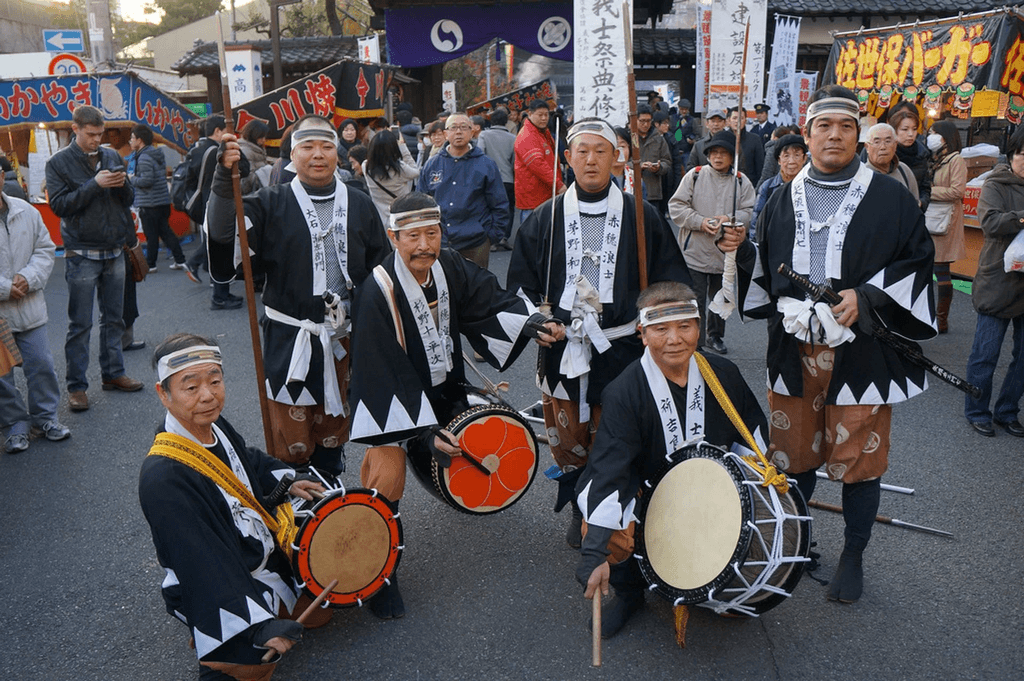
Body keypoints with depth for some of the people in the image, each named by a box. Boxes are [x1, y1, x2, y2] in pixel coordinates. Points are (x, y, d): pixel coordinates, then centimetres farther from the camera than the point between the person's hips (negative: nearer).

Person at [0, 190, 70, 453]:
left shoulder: (26, 212, 1)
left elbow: (45, 250, 6)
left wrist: (29, 278, -11)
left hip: (28, 309, 3)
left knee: (41, 364, 8)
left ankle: (44, 416, 26)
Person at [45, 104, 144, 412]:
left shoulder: (112, 156, 7)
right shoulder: (59, 162, -4)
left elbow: (129, 199, 9)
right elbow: (59, 204, -12)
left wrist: (122, 184, -13)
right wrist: (95, 185, -20)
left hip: (114, 251, 4)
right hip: (82, 255, -4)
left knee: (114, 318, 13)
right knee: (80, 324, 1)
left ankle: (113, 372, 25)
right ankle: (76, 385, 8)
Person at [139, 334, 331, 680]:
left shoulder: (213, 424, -7)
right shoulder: (163, 479, -31)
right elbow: (205, 564, -31)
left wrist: (285, 482, 0)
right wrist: (258, 625, -32)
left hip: (267, 551, 8)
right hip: (223, 594, -8)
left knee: (319, 611, 19)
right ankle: (210, 640, 6)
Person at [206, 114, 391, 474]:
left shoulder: (360, 205, 8)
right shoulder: (271, 203, 0)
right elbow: (222, 233, -16)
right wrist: (225, 178, -29)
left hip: (345, 337, 3)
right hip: (289, 339, -3)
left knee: (334, 429, 17)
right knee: (291, 436, 0)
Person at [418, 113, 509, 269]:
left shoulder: (486, 165, 2)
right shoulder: (432, 165, 8)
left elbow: (500, 206, 4)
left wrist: (492, 236, -1)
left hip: (475, 245, -2)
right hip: (439, 243, 2)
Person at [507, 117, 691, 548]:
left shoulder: (642, 217, 3)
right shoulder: (545, 218, 7)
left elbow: (673, 281, 8)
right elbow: (520, 283, 13)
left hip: (622, 348, -1)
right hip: (562, 349, 2)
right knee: (567, 436, 8)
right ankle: (580, 510, 31)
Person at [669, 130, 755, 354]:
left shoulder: (742, 182, 3)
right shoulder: (694, 175, -1)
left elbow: (749, 212, 1)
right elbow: (676, 207, -5)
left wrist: (729, 219, -18)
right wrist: (700, 222, -17)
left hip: (725, 253, 3)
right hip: (694, 252, -2)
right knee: (695, 301, -2)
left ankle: (714, 336, 37)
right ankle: (695, 342, 7)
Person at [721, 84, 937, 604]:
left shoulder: (890, 199, 1)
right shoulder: (783, 200, 11)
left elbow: (918, 262, 0)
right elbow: (763, 271, 17)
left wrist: (866, 297, -15)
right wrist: (741, 249, -4)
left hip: (861, 353, -2)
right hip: (795, 349, 3)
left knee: (858, 458, 6)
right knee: (793, 452, 12)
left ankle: (853, 556, 26)